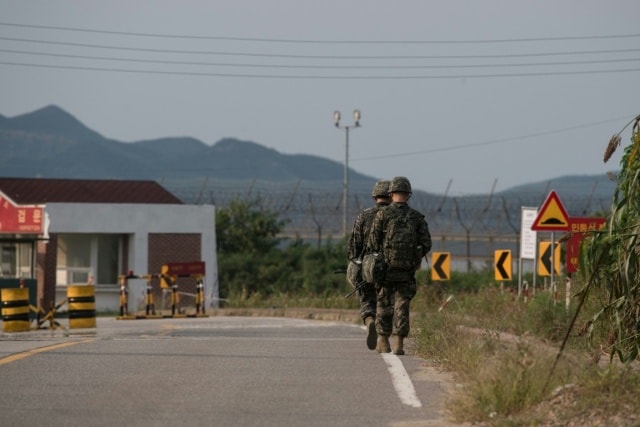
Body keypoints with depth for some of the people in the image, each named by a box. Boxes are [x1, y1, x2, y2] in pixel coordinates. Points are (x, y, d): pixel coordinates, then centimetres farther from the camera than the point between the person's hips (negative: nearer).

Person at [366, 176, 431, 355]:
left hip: (386, 267, -1)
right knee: (401, 306, 4)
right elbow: (426, 243, -1)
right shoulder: (417, 217, 4)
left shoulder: (382, 214, -2)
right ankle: (399, 344, -3)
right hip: (407, 271, 1)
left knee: (384, 305, 12)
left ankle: (383, 342, 17)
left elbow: (373, 243, -5)